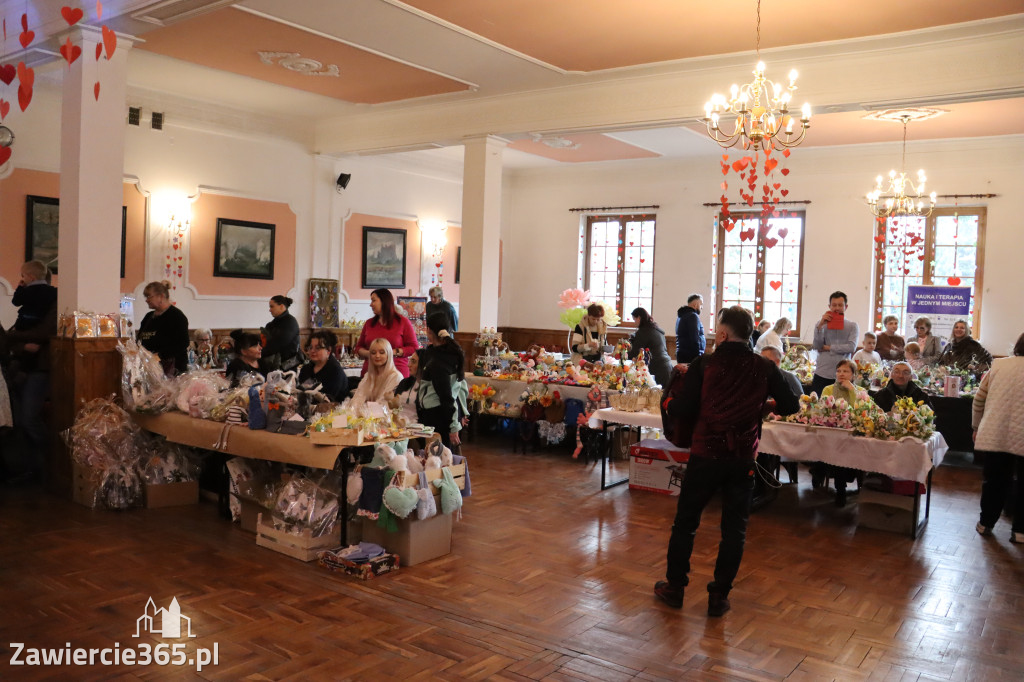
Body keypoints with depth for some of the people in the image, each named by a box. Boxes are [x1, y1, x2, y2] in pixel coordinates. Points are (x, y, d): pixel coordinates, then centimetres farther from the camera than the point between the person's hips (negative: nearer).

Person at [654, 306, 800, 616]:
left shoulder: (703, 364, -8)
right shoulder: (765, 368, -2)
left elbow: (683, 409, -10)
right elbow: (791, 404, 2)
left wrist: (667, 401, 10)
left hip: (705, 454, -1)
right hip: (743, 459, 2)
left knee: (686, 521, 13)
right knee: (734, 528, 12)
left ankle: (674, 587, 23)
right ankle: (719, 596, 17)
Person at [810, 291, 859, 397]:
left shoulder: (852, 326, 6)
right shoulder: (821, 324, 8)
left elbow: (851, 347, -8)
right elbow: (816, 346, -4)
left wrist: (828, 348, -5)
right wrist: (821, 325, -12)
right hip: (822, 374, 1)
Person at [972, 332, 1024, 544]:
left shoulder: (999, 365, 4)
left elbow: (979, 398, 8)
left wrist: (977, 426, 18)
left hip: (995, 435, 2)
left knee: (995, 481, 14)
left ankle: (986, 523, 23)